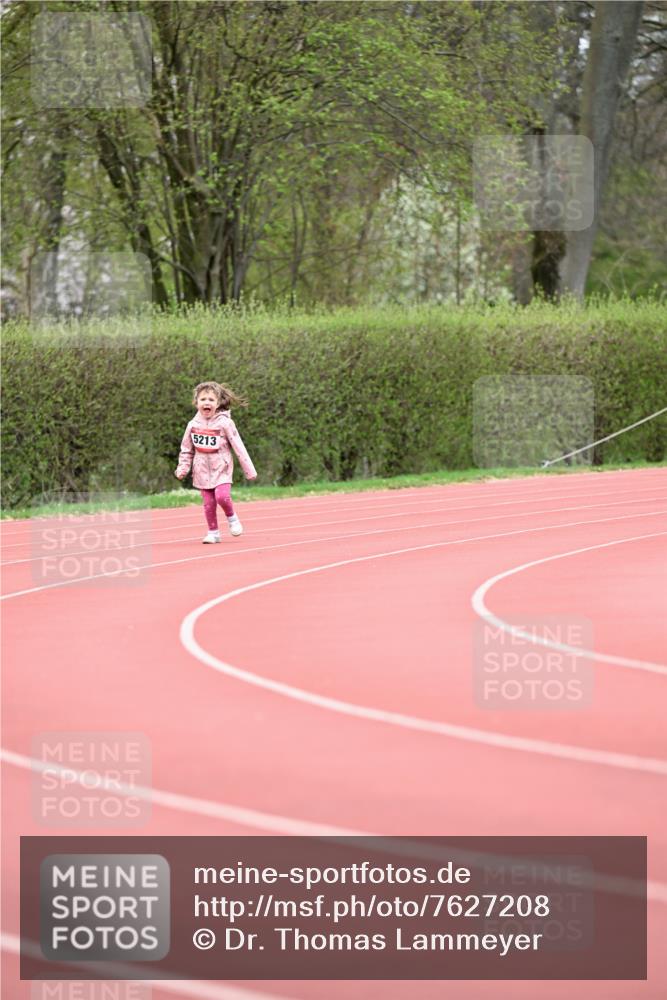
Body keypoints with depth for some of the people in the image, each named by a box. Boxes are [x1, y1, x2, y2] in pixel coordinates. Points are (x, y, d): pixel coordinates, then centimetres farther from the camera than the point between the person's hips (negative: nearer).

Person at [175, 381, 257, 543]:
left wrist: (249, 470, -5)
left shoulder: (224, 423, -8)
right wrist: (182, 468, 2)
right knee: (208, 503, 2)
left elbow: (238, 447, -5)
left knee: (222, 496, -21)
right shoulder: (193, 425, 2)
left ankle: (232, 517, 7)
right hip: (203, 470, 3)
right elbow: (186, 450, 13)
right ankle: (213, 533, 15)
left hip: (221, 468, -3)